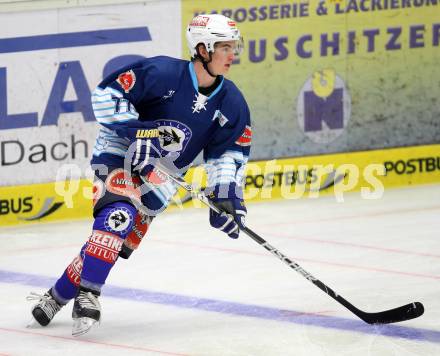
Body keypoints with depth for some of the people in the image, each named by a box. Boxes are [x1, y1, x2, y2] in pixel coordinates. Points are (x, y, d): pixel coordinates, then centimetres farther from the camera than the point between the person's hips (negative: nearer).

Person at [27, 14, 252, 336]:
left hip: (159, 177, 6)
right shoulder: (163, 73, -21)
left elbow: (227, 152, 5)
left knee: (121, 242, 0)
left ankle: (58, 295, 16)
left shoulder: (231, 104, -4)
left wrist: (227, 195, -8)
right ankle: (87, 295, -30)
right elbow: (106, 94, -19)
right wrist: (137, 131, -27)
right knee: (119, 213, -31)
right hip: (119, 155, -6)